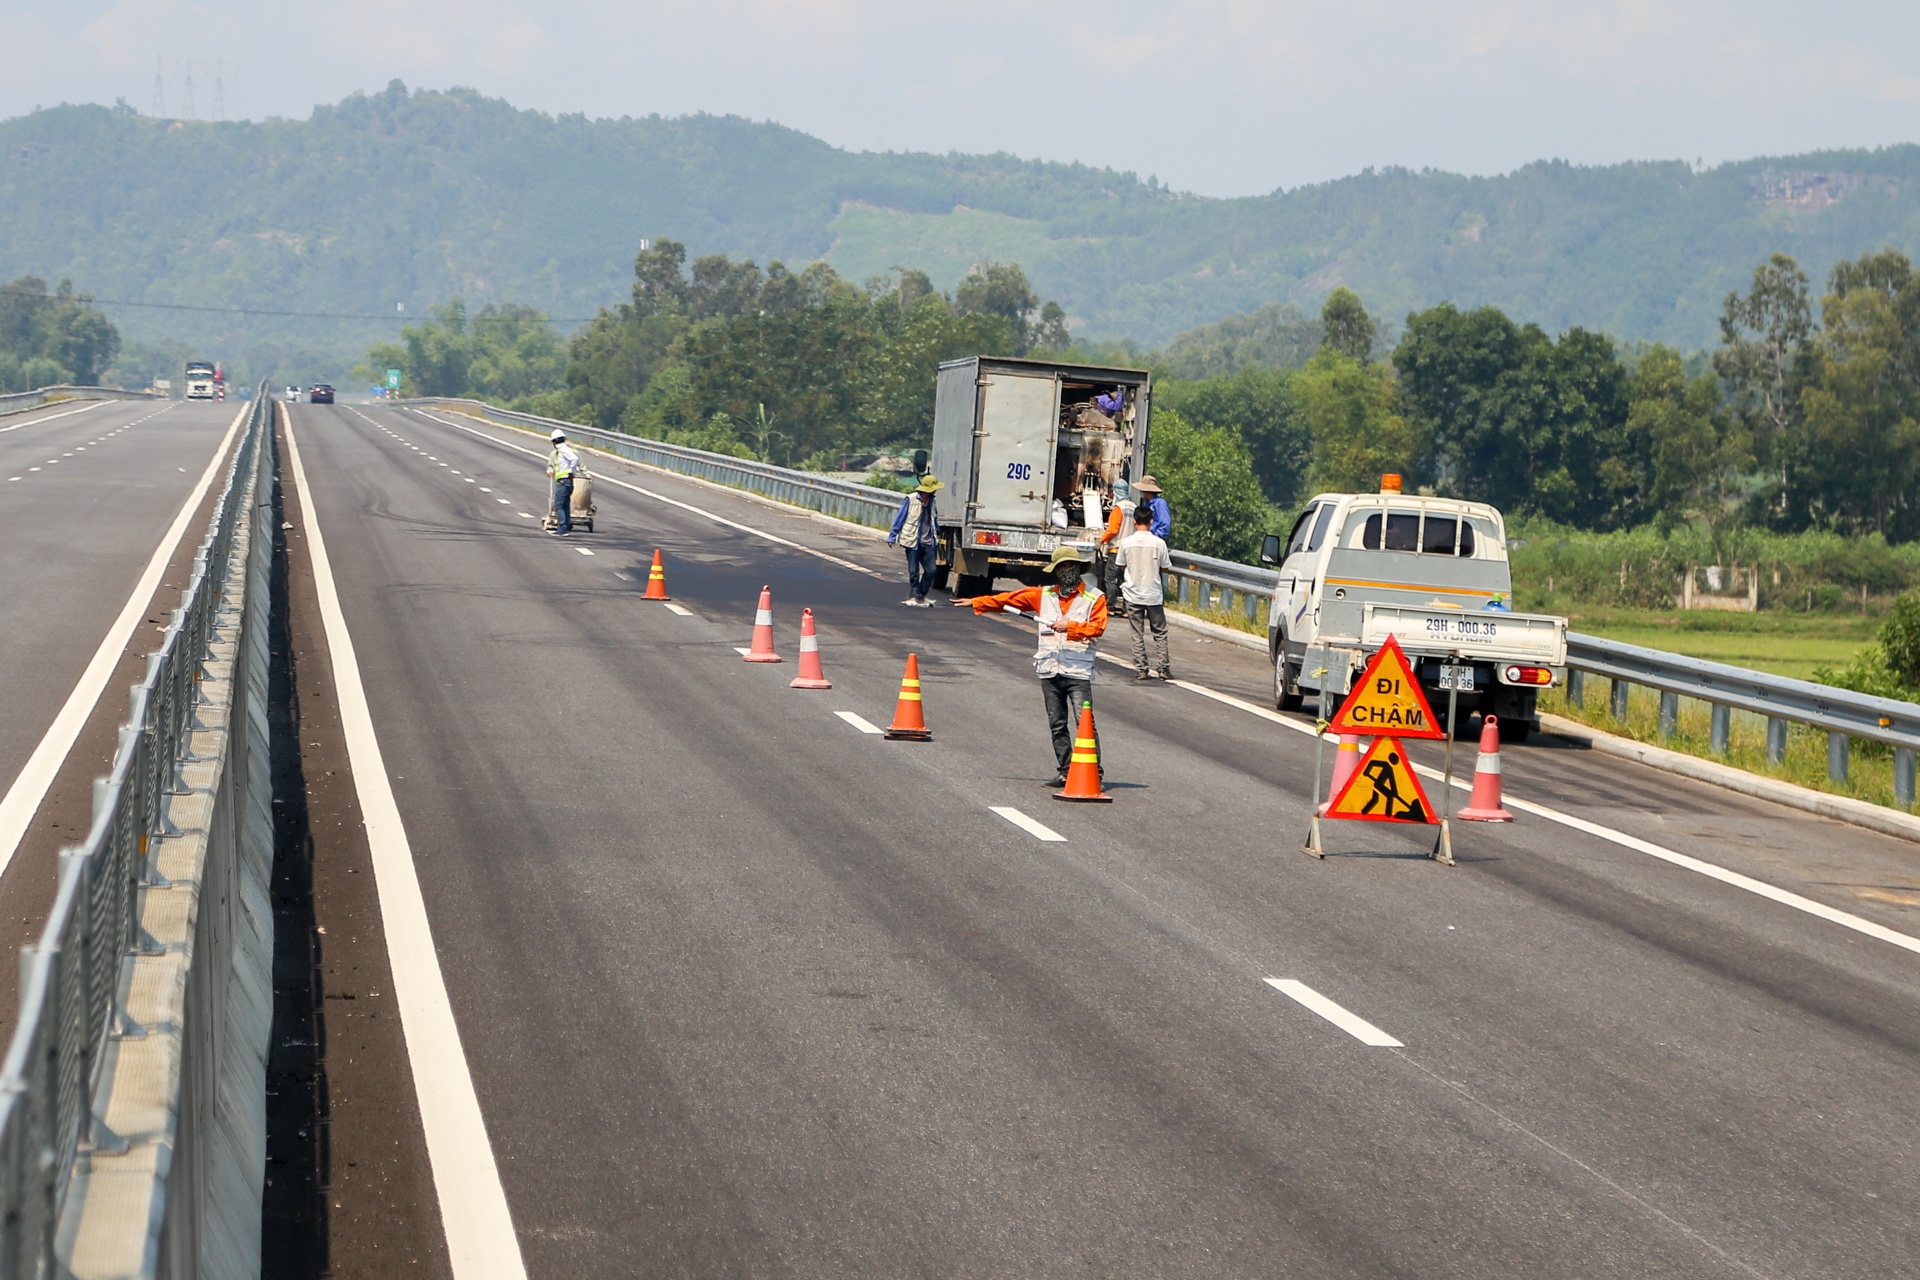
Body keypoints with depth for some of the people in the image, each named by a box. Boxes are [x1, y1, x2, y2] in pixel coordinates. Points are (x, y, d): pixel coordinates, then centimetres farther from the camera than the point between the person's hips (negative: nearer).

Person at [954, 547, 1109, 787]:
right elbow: (1009, 600, 14)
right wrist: (977, 603, 11)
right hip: (1049, 670, 5)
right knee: (1057, 725, 7)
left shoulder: (1094, 597, 2)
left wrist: (1070, 627, -16)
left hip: (1078, 671, -5)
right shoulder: (1043, 595, 15)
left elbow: (1098, 628, -8)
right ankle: (1066, 772, 12)